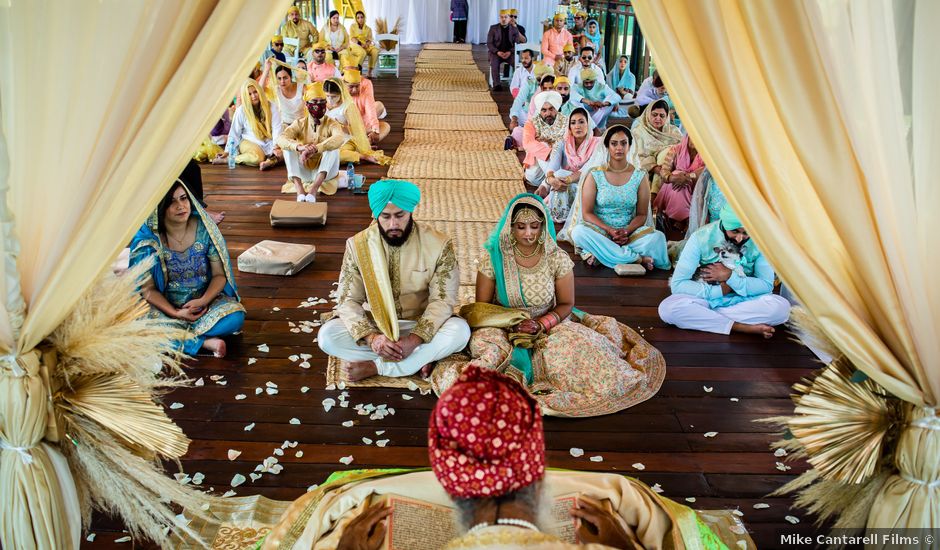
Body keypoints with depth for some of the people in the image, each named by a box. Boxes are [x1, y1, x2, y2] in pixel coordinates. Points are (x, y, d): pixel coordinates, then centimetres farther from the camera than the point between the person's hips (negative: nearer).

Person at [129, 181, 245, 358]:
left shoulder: (204, 229, -11)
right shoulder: (148, 238, -13)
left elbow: (219, 274, -5)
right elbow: (147, 289, -8)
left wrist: (203, 301, -23)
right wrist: (176, 313, -22)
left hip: (206, 298, 1)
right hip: (166, 304, -1)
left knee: (235, 317, -30)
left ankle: (177, 335, -16)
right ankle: (205, 341, -21)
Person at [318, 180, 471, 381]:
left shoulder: (439, 244, -14)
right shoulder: (358, 245, -10)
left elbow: (443, 300, -15)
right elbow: (348, 300, -11)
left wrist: (415, 340, -29)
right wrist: (371, 338, -29)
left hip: (421, 326, -1)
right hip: (375, 325, 1)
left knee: (460, 330, -31)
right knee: (327, 335, -24)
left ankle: (376, 367, -22)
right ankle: (421, 358, -18)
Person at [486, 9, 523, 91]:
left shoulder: (514, 29, 10)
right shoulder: (493, 28, 7)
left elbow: (517, 43, 5)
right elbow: (489, 43, 2)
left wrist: (510, 52, -14)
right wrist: (497, 52, -14)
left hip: (509, 53, 1)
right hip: (496, 52, -1)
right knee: (494, 63, -34)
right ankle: (497, 85, -39)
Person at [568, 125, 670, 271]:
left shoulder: (640, 176, 5)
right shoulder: (595, 175, 1)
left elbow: (641, 214, 5)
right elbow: (587, 213, -3)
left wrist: (626, 231, -16)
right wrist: (609, 230, -19)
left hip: (630, 233, 1)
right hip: (599, 231, -1)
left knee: (658, 237, -27)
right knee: (579, 232, -34)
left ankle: (600, 255, -27)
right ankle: (638, 258, -29)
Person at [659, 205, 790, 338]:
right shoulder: (701, 237, -16)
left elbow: (767, 285, -8)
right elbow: (677, 284, -18)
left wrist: (730, 277, -21)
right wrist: (721, 290, -18)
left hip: (743, 302, 1)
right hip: (705, 301, -1)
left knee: (781, 307, -29)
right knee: (668, 308, -32)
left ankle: (706, 317, -21)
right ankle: (744, 327, -28)